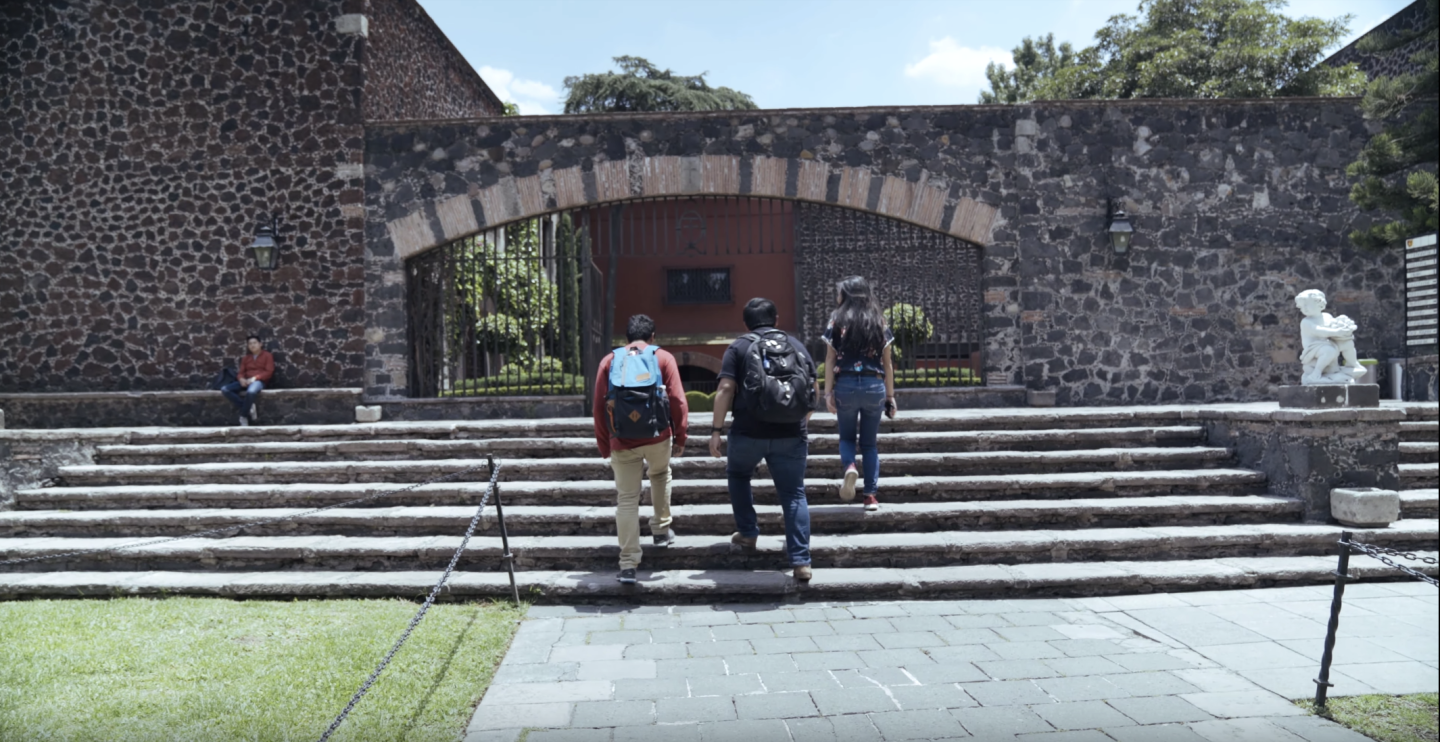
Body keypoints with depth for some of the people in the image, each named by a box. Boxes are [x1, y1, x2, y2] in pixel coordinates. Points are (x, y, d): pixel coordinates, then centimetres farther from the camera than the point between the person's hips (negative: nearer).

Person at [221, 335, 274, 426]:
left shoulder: (267, 355, 6)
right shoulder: (245, 358, 21)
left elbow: (269, 372, -5)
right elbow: (241, 372, 15)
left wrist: (254, 378, -16)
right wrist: (241, 379, -11)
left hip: (259, 381, -6)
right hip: (246, 382, 6)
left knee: (251, 392, -43)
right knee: (224, 389, -19)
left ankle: (243, 416, -22)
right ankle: (249, 408, -22)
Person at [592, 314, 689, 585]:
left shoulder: (609, 361, 11)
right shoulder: (663, 358, 6)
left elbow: (598, 406, 7)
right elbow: (677, 400, -2)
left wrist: (604, 446, 13)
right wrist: (680, 437, 5)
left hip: (622, 442, 0)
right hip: (658, 437, 0)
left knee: (626, 500, 4)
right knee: (660, 475, 30)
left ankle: (628, 565, 1)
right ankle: (662, 529, 34)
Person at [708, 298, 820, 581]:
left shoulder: (739, 348, 2)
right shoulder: (797, 345, 12)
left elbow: (726, 389, -10)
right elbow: (815, 390, 10)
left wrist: (716, 430, -8)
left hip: (748, 433, -2)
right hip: (791, 435, 2)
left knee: (738, 475, 26)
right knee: (794, 495, 6)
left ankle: (747, 534, 28)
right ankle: (801, 562, 0)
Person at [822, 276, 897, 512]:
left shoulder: (837, 320, 0)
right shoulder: (879, 322, 6)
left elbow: (830, 360, -3)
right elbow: (887, 363, 6)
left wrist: (828, 393, -1)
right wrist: (891, 396, 11)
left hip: (846, 385, -1)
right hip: (874, 386, 2)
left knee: (847, 436, 16)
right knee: (870, 443, 12)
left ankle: (849, 467, -15)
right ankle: (871, 495, 7)